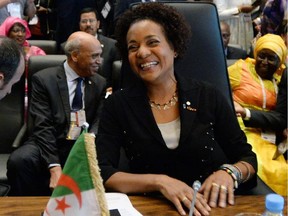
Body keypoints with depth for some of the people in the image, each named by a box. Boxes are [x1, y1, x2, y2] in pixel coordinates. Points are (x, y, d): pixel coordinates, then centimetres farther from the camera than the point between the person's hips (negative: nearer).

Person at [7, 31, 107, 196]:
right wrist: (55, 168, -24)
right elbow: (43, 127, -12)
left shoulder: (100, 83, 9)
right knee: (18, 161, -32)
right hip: (49, 145, -2)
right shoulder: (43, 79, -4)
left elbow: (99, 121, 6)